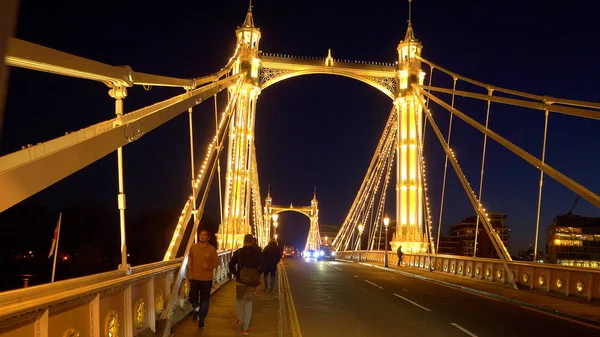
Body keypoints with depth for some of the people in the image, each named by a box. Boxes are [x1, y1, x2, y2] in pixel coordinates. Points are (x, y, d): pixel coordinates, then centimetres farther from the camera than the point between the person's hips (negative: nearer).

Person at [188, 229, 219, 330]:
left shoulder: (211, 249, -9)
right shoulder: (193, 247, -3)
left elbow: (217, 262, -2)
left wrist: (209, 266, -20)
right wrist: (189, 263, -4)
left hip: (207, 279, -1)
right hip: (194, 277, 1)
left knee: (204, 301, 9)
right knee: (192, 298, -8)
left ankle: (201, 320, 28)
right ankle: (196, 308, 28)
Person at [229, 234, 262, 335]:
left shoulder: (238, 252, -7)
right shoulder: (257, 253, -6)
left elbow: (231, 265, -9)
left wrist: (236, 274, 5)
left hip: (240, 280, 0)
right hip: (252, 281, 0)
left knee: (239, 299, 24)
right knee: (249, 302, 7)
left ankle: (240, 319, 12)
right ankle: (245, 328, 8)